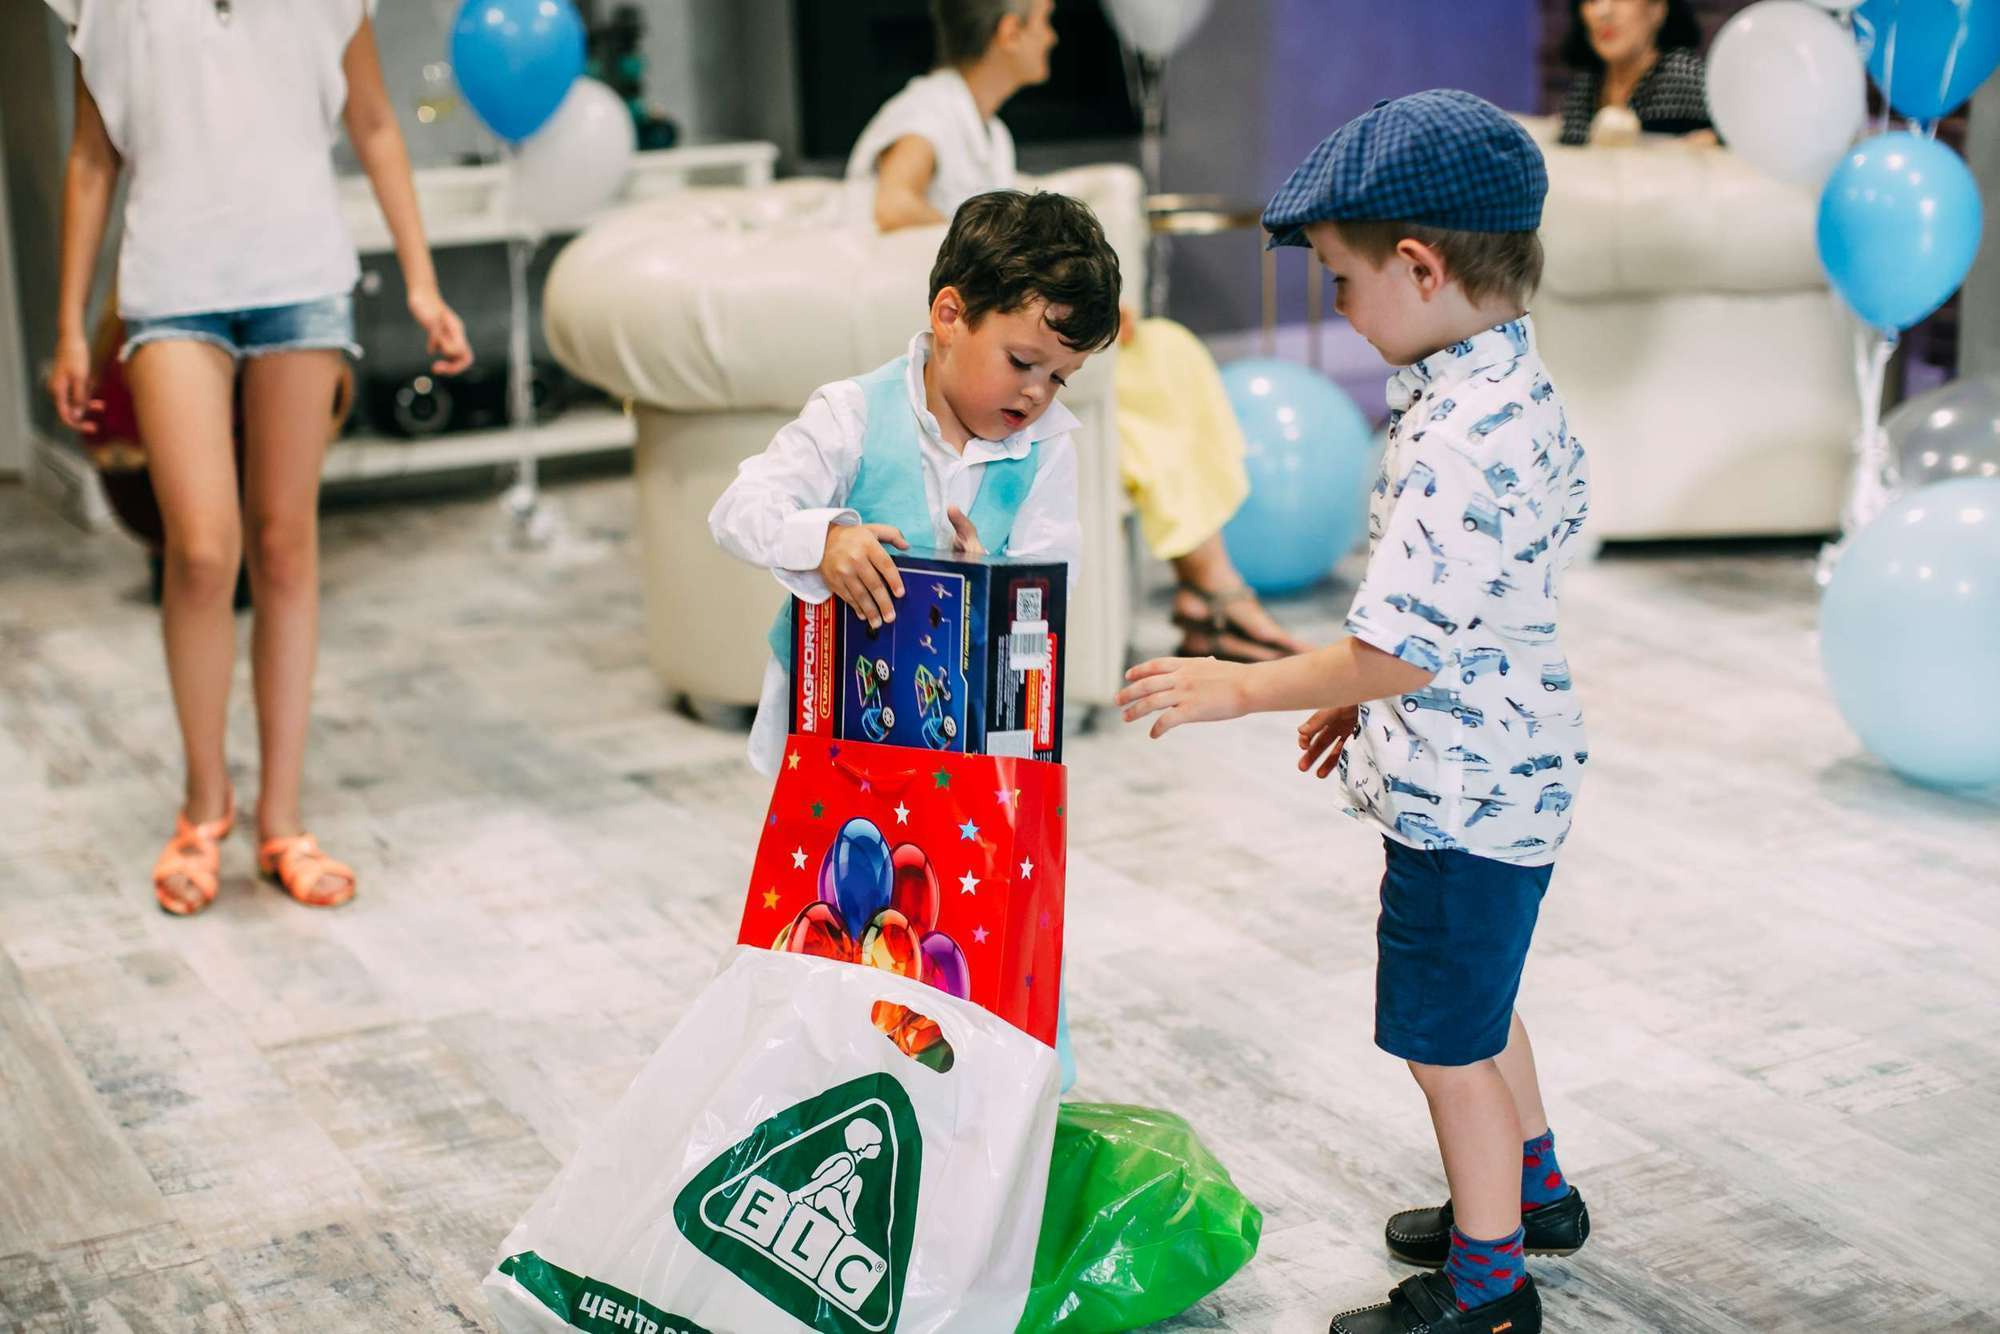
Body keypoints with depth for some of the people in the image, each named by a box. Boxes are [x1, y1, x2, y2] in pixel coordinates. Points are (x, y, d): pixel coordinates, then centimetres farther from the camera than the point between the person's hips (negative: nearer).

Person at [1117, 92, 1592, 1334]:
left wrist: (1239, 688, -18)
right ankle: (1535, 1190, 47)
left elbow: (1399, 651, -29)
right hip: (1510, 768, 10)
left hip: (1463, 797, -10)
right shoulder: (1520, 391, 4)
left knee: (1449, 1039, 7)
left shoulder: (1457, 441, -29)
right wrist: (1360, 698, 19)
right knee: (1476, 1002, 27)